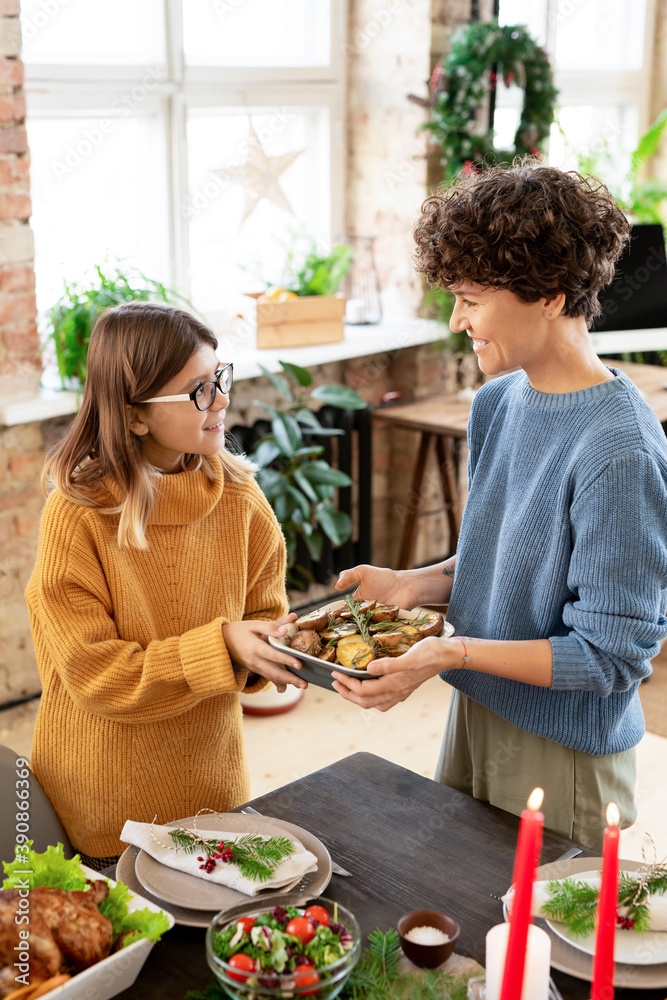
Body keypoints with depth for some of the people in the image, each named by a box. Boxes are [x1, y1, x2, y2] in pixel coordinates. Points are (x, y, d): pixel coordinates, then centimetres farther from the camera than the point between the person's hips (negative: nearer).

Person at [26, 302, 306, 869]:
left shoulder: (239, 497, -6)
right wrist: (220, 647, -29)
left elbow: (264, 617, 3)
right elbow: (94, 672, -20)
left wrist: (275, 648, -20)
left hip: (210, 779, 4)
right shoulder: (77, 514, -20)